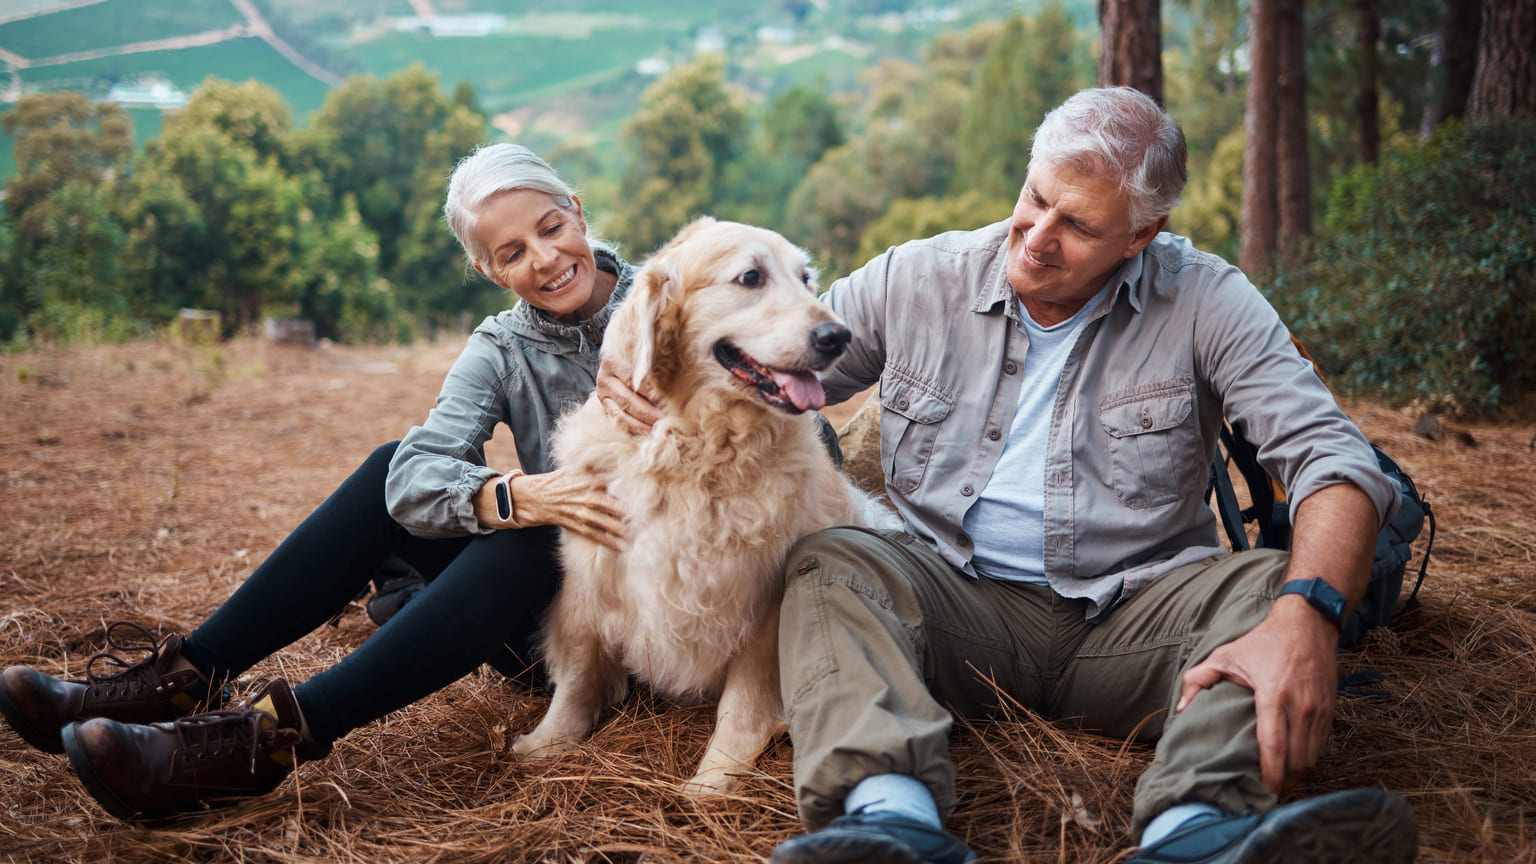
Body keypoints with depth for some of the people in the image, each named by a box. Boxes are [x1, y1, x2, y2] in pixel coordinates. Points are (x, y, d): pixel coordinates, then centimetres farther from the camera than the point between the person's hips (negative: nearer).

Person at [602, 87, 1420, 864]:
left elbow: (1331, 455, -13)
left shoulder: (1206, 303, -4)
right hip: (957, 598, 1)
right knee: (830, 560, -27)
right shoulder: (916, 280, 2)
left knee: (1271, 585, -27)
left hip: (1130, 613, 0)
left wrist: (1305, 617, -34)